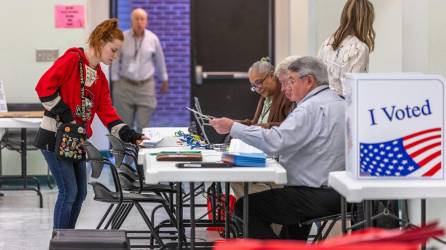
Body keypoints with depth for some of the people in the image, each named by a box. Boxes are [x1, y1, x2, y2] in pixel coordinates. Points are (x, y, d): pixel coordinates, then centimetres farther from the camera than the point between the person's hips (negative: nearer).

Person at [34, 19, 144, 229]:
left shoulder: (100, 77, 14)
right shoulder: (72, 59, -11)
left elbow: (107, 113, 8)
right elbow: (44, 87, -20)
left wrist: (129, 135, -4)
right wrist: (64, 114, -19)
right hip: (54, 137, -9)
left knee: (80, 193, 10)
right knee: (69, 191, -10)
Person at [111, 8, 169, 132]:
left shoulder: (153, 39, -2)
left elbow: (159, 60, 11)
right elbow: (116, 61, 1)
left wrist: (164, 80, 19)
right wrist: (115, 82, 0)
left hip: (146, 86, 1)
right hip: (125, 85, 0)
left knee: (143, 126, -2)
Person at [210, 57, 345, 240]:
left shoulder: (312, 107, -16)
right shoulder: (339, 103, 14)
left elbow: (275, 142, -26)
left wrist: (233, 127, -20)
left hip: (317, 197, -10)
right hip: (338, 194, 10)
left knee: (245, 207, -3)